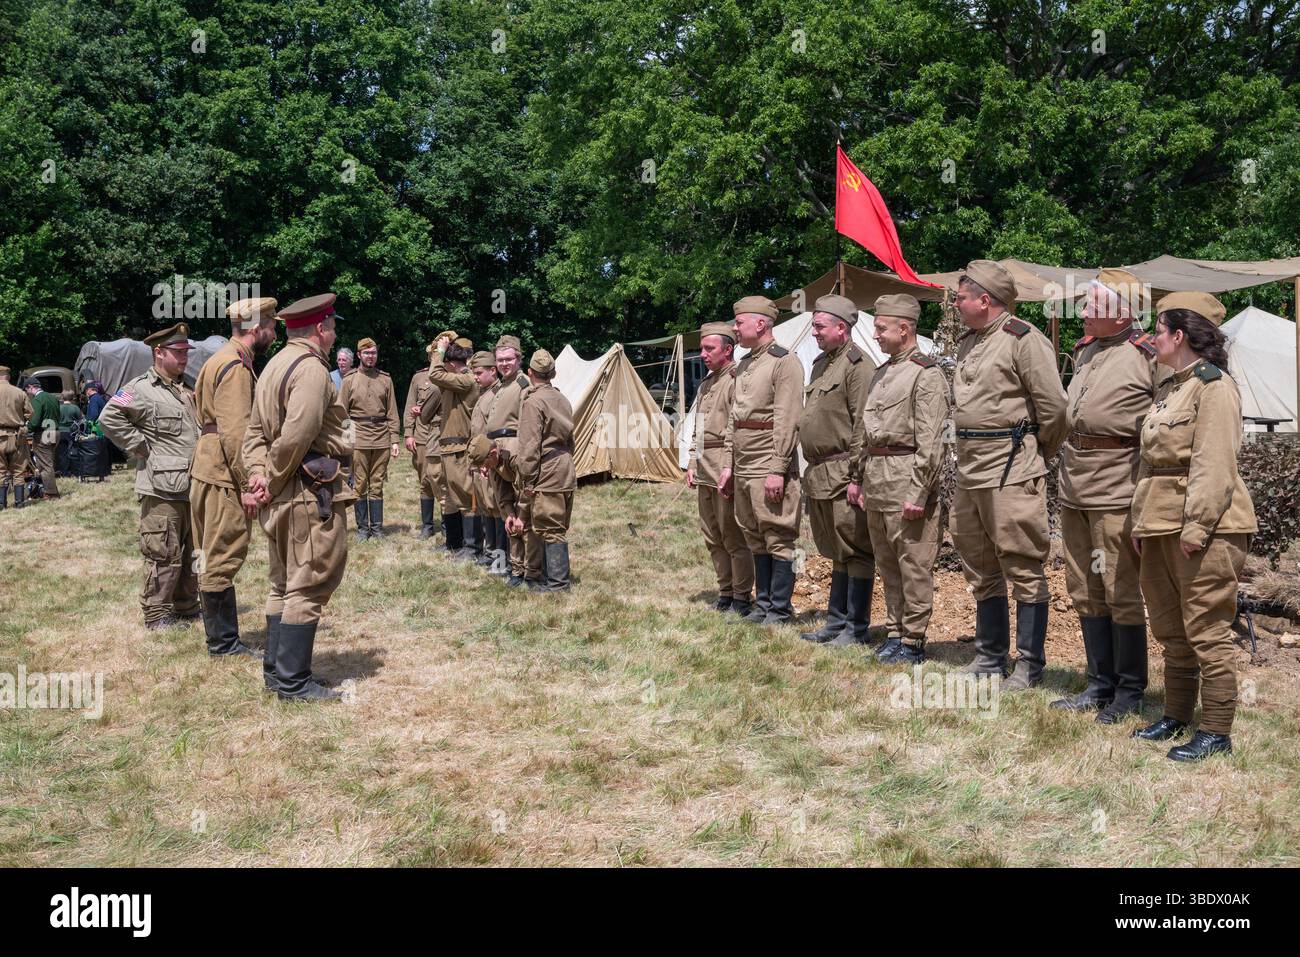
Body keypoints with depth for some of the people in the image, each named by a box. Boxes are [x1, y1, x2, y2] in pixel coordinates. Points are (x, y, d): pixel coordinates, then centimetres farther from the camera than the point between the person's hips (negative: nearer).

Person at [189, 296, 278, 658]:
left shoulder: (225, 360, 17)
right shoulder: (235, 366, -15)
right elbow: (235, 431, -23)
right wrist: (247, 485, -23)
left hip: (211, 471, 11)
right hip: (225, 475, -11)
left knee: (216, 556, 15)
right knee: (223, 558, -4)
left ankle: (222, 636, 24)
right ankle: (224, 642, 3)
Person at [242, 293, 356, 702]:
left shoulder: (275, 365, 16)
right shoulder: (311, 368, -14)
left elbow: (255, 430, 14)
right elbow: (297, 436, -24)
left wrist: (258, 473, 2)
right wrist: (276, 481, -12)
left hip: (282, 496, 10)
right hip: (312, 491, -10)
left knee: (284, 583, 17)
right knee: (309, 587, -3)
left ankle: (276, 669, 24)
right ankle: (293, 681, 0)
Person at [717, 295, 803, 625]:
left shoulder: (784, 361, -9)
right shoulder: (743, 366, 18)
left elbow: (787, 421, -16)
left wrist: (778, 470, -20)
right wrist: (728, 464, 16)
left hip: (769, 462, -9)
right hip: (743, 465, 9)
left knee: (777, 537, -3)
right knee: (755, 539, 13)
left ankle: (780, 609, 3)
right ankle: (762, 605, 21)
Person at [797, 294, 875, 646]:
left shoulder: (858, 366, -11)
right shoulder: (820, 364, 18)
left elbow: (863, 427, -17)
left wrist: (857, 475, -20)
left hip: (843, 476, -10)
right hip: (818, 476, 10)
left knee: (855, 552, -2)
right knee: (836, 553, 16)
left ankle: (857, 628, 4)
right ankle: (836, 622, 23)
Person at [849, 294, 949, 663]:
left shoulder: (926, 374, -10)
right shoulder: (880, 374, 18)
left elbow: (930, 441, -15)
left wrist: (918, 493, -19)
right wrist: (857, 477, 18)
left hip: (905, 478, -9)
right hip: (876, 480, 9)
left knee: (914, 565, -2)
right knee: (887, 563, 14)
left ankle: (913, 641, 4)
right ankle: (895, 630, 23)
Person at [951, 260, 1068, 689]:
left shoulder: (1023, 339, -11)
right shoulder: (967, 341, 15)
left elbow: (1053, 407, -13)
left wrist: (1037, 456, -2)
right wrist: (968, 453, 17)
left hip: (1011, 470, -9)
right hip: (969, 468, 9)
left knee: (1022, 568, -2)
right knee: (980, 568, 15)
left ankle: (1030, 664, 6)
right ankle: (990, 657, 26)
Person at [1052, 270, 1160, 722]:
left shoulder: (1146, 357, -11)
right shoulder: (1085, 351, 12)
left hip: (1116, 497, -8)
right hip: (1074, 493, 8)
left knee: (1121, 595, 1)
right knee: (1086, 594, 13)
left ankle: (1129, 692, 14)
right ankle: (1100, 684, 25)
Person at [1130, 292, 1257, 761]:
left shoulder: (1214, 386, -11)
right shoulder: (1169, 388, 18)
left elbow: (1215, 466, -19)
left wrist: (1196, 528, -22)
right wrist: (1141, 522, 15)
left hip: (1203, 528, -10)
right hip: (1161, 526, 10)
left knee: (1206, 631, -4)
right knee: (1170, 630, 16)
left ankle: (1216, 733, 4)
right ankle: (1176, 715, 29)